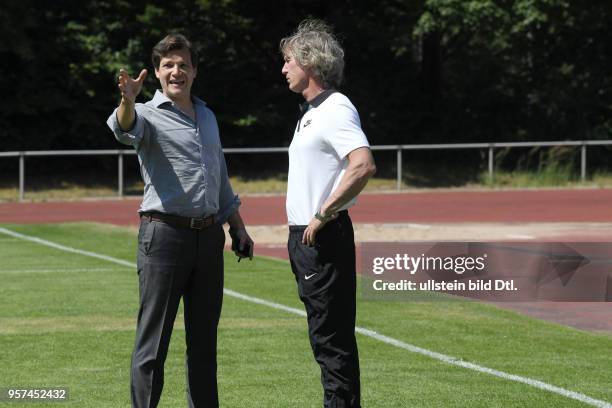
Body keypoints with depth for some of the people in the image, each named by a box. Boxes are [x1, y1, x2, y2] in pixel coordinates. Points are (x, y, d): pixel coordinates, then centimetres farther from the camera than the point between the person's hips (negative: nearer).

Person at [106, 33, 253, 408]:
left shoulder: (207, 116, 17)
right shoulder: (148, 115, -4)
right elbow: (126, 129, -30)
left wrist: (238, 227, 23)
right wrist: (127, 102, -51)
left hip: (209, 236, 6)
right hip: (165, 233, -6)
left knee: (204, 339, 12)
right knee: (153, 340, -5)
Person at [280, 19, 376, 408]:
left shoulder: (336, 110, -14)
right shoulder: (312, 111, 18)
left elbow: (364, 165, -29)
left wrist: (324, 214, -24)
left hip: (323, 238, -10)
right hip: (304, 237, 10)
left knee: (333, 339, -8)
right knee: (324, 336, 13)